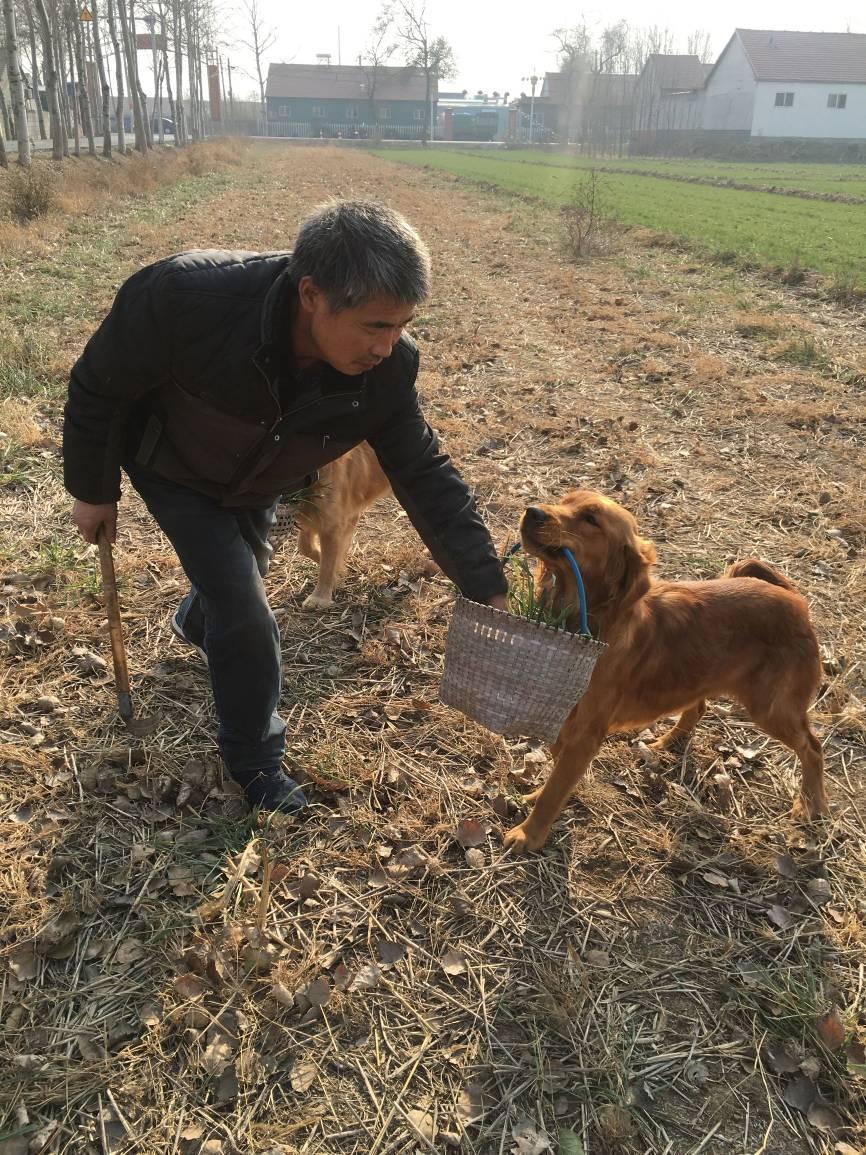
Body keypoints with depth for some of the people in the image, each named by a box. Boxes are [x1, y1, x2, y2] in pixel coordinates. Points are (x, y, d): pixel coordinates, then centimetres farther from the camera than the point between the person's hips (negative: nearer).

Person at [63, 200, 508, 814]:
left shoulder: (387, 368, -31)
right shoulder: (186, 296, -42)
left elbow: (426, 475, -22)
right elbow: (97, 387, -24)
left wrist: (488, 590, -25)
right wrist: (93, 491, -12)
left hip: (259, 483, 4)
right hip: (173, 469, -4)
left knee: (242, 577, 25)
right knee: (245, 610, -10)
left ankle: (196, 623, 64)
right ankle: (254, 757, 15)